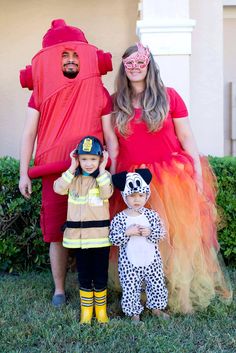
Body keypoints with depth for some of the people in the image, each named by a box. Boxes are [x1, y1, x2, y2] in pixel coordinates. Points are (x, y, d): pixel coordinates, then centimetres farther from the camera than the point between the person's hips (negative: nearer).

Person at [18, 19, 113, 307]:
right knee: (56, 232, 5)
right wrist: (24, 173, -1)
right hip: (53, 173, 0)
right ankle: (59, 289, 18)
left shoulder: (98, 92, 4)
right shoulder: (42, 90, 5)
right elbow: (29, 133, 4)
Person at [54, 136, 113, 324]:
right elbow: (59, 188, -11)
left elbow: (106, 194, -19)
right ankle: (86, 310, 23)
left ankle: (101, 309, 23)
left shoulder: (104, 176, 0)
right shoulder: (73, 177, 6)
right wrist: (72, 168, -11)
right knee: (84, 275, 11)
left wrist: (102, 169, -16)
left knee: (101, 274, 7)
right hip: (78, 233, 2)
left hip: (100, 232, -2)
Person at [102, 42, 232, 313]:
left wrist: (197, 171, -4)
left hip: (173, 176, -1)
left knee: (180, 235, 0)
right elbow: (112, 145, 9)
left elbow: (186, 137, 3)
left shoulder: (169, 96, 3)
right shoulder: (115, 103, 8)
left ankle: (184, 292, 19)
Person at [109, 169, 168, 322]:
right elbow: (113, 239, -11)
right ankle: (134, 313, 24)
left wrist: (149, 232, -22)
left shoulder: (151, 214, -3)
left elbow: (161, 233, -4)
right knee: (131, 289, 5)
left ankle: (156, 308, 35)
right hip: (129, 262, -2)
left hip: (151, 259, 2)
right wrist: (127, 232, -24)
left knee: (157, 285, 13)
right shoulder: (119, 218, -8)